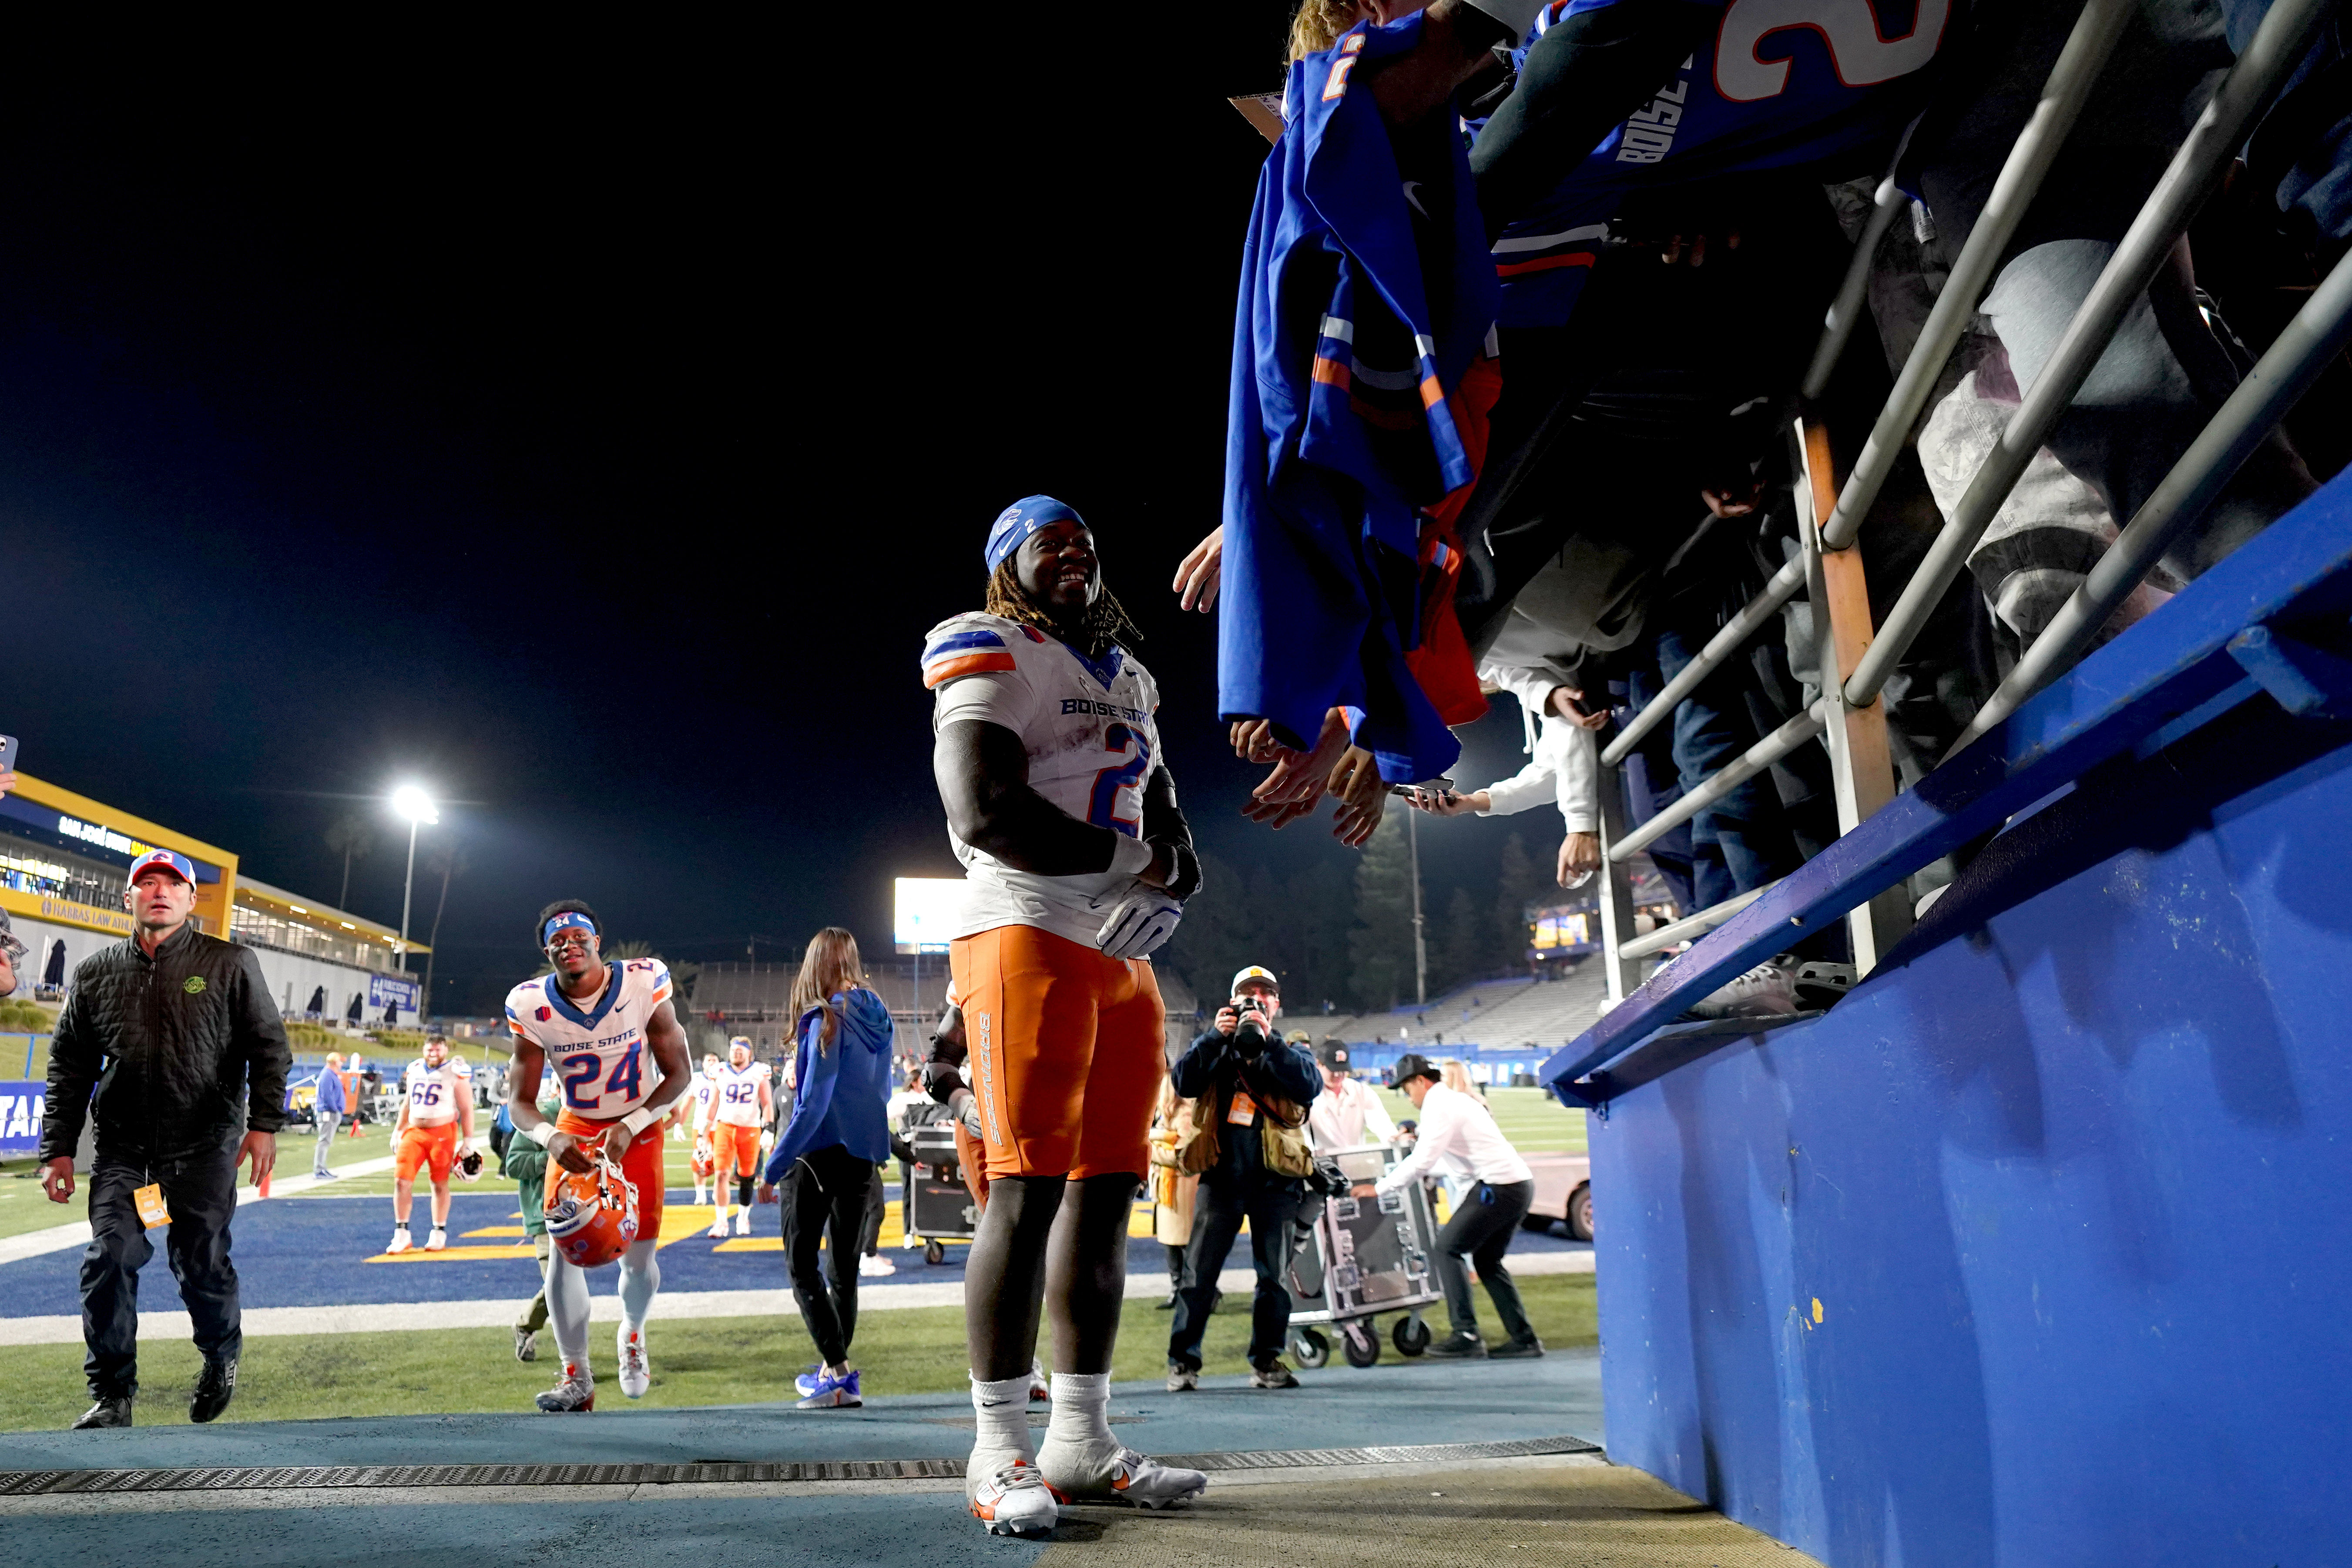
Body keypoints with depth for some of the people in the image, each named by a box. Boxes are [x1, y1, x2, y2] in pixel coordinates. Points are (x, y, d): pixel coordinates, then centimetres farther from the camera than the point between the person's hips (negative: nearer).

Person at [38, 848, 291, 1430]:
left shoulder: (231, 965, 1)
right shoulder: (96, 973, 9)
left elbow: (270, 1049, 0)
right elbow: (69, 1068, 13)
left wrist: (264, 1124, -9)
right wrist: (58, 1149, 7)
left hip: (205, 1148, -2)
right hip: (122, 1149, 2)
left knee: (201, 1263, 1)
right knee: (110, 1257, -8)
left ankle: (222, 1358, 27)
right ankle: (112, 1393, 6)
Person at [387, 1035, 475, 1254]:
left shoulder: (456, 1073, -5)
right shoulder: (414, 1070, 10)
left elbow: (466, 1110, -4)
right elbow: (407, 1105, 22)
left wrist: (468, 1140, -7)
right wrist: (397, 1131, 19)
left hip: (442, 1134, -4)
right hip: (414, 1132, 4)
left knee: (440, 1185, 4)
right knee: (401, 1180, -7)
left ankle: (439, 1234, 17)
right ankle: (402, 1235, 2)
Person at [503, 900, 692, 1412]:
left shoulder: (645, 984, -23)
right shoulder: (531, 1007, -17)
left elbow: (678, 1073, -15)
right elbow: (519, 1102, -12)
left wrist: (629, 1128, -27)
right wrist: (552, 1139, -34)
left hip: (639, 1126, -1)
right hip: (575, 1128, 2)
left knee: (639, 1258, -2)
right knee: (564, 1251, -9)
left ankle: (632, 1336, 32)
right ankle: (577, 1378, 7)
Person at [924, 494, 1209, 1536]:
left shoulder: (1129, 679, 24)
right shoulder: (993, 656, -2)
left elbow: (1163, 816, 22)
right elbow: (983, 810, -16)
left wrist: (1171, 876, -1)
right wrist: (1125, 858, -9)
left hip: (1122, 956, 8)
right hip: (1028, 937, -8)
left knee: (1106, 1190, 7)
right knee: (1029, 1186, -10)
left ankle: (1081, 1442, 16)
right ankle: (999, 1452, 1)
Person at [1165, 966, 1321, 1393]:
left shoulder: (1291, 1050, 13)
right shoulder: (1214, 1045, 14)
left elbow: (1310, 1085, -9)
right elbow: (1183, 1082, -5)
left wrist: (1267, 1040, -17)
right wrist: (1216, 1035, -14)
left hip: (1275, 1180, 1)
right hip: (1221, 1176, 0)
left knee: (1274, 1275, 5)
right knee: (1199, 1273, -1)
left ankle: (1267, 1361, 16)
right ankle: (1182, 1361, 6)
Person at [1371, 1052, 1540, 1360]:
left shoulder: (1438, 1105, -10)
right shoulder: (1456, 1099, 20)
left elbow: (1422, 1162, -16)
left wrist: (1379, 1188, -10)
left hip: (1500, 1187, -10)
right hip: (1520, 1184, 10)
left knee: (1448, 1248, -3)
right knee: (1487, 1260, 16)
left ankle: (1466, 1335, -6)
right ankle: (1523, 1338, 14)